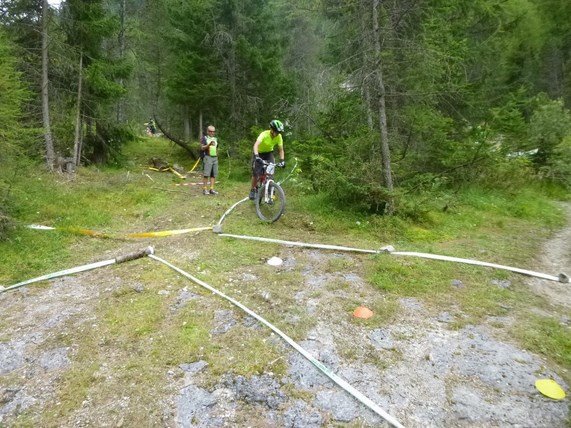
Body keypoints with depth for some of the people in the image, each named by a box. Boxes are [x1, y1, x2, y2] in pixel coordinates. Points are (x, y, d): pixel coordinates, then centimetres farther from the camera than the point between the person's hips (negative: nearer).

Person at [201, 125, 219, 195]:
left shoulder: (215, 139, 18)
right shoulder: (204, 138, 1)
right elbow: (202, 148, -10)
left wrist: (217, 157, 15)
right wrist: (209, 144, -26)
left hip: (215, 158, 5)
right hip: (207, 157, -5)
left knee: (214, 174, 1)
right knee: (206, 174, -9)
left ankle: (212, 189, 3)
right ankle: (205, 189, -5)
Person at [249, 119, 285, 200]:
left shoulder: (279, 137, -20)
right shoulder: (264, 134, -32)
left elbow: (281, 150, -15)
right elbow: (256, 145, -46)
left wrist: (282, 160, -31)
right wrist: (256, 156, -62)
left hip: (269, 153, 3)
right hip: (259, 153, -3)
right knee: (256, 174, -8)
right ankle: (253, 190, 12)